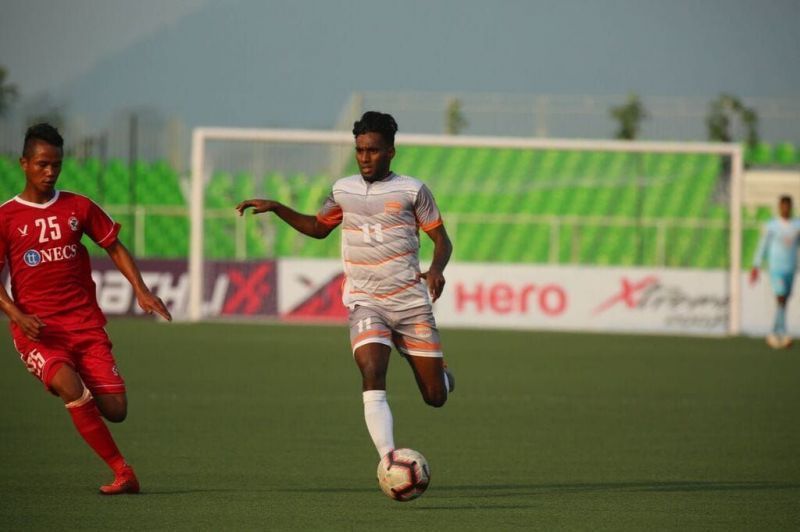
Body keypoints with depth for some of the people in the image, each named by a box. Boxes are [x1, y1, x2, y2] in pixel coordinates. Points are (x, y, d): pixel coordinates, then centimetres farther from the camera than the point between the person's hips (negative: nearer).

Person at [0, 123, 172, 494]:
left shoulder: (79, 208, 9)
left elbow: (114, 248, 17)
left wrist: (141, 291, 3)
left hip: (85, 323, 3)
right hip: (36, 330, -3)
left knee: (115, 410, -8)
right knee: (70, 386, -30)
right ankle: (122, 472, -23)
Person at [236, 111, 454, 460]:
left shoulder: (412, 190, 1)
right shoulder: (343, 190, 11)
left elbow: (441, 239, 5)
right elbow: (319, 227, 29)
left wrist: (436, 269, -16)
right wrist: (276, 208, 17)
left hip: (411, 302, -1)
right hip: (365, 303, 1)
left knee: (436, 397, 1)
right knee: (371, 372, -27)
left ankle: (440, 375, 40)